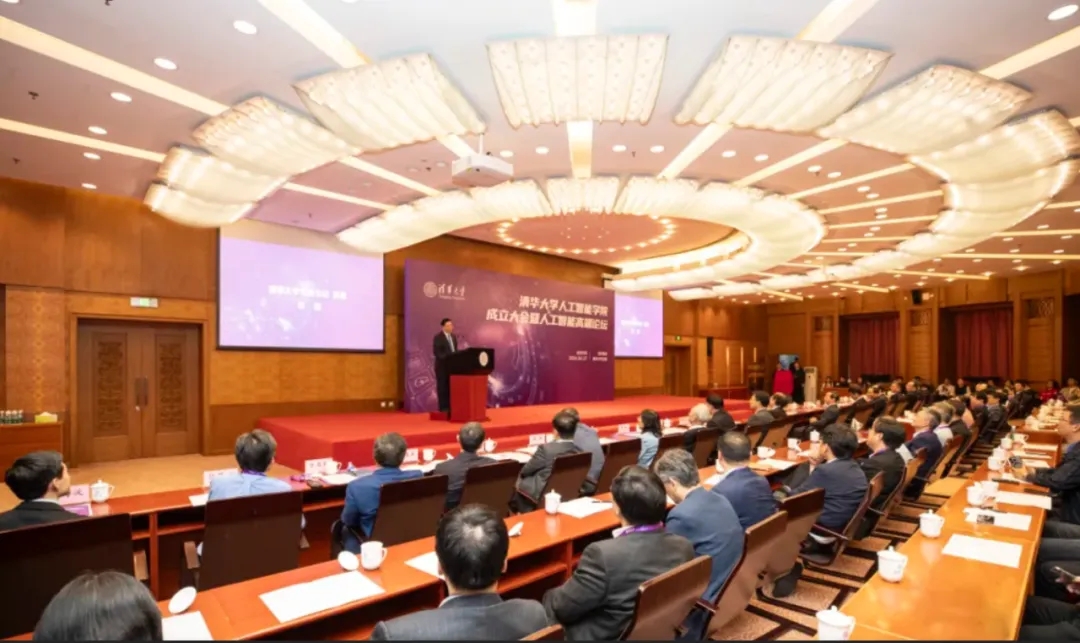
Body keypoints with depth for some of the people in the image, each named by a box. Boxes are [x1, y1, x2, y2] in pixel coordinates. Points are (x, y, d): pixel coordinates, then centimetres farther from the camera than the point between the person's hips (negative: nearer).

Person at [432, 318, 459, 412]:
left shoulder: (454, 336, 13)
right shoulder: (438, 337, -7)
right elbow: (436, 352, -15)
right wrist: (448, 358, -22)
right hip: (442, 366, -6)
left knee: (451, 387, 6)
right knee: (442, 387, -1)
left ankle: (449, 406, 11)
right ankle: (443, 408, 3)